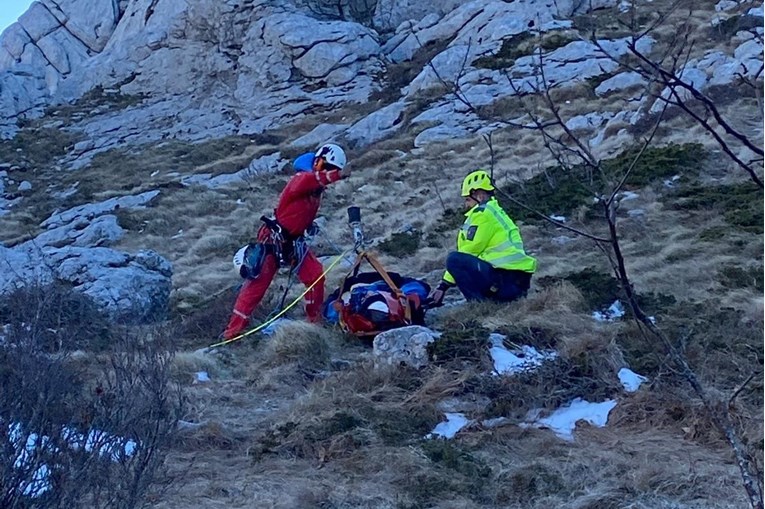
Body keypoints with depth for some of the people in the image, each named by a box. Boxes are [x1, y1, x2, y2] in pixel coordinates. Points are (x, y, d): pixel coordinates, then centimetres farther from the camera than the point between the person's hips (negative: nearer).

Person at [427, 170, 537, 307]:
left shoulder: (482, 213, -4)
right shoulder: (497, 213, 25)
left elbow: (468, 251, -7)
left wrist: (444, 285, 3)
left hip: (506, 278, -10)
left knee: (454, 260, -14)